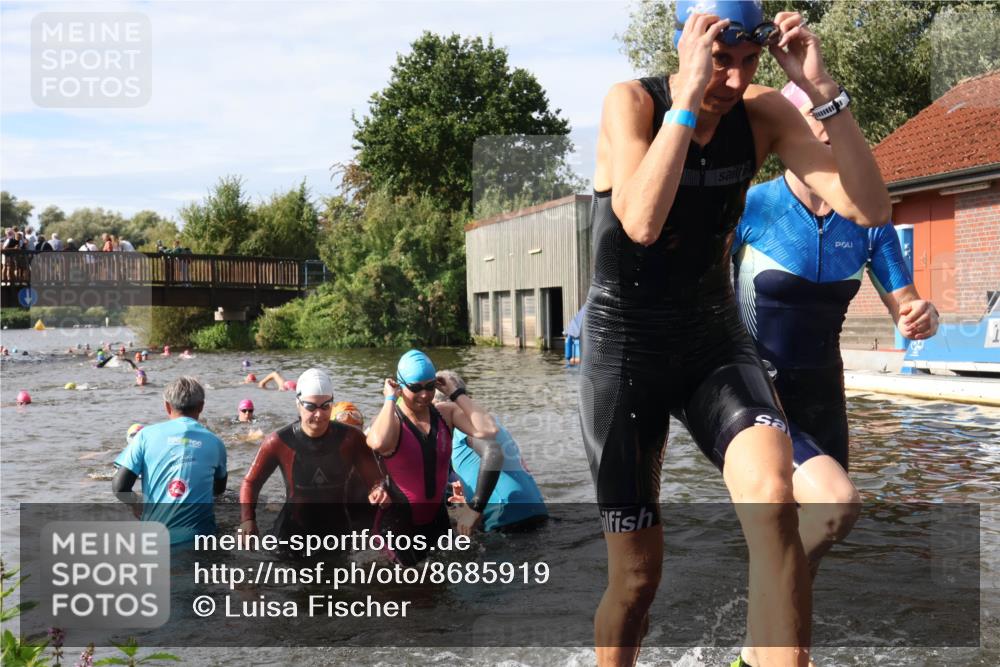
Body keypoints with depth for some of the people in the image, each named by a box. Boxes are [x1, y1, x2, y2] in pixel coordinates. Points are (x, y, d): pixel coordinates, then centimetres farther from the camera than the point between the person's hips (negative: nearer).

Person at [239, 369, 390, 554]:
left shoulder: (350, 438, -12)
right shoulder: (279, 442, -15)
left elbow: (374, 478, -12)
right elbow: (251, 482, -4)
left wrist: (378, 490, -36)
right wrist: (248, 519, -21)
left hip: (337, 532, 2)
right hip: (292, 534, -2)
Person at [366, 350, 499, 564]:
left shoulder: (447, 413, -5)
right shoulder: (390, 421, -16)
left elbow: (488, 431, -21)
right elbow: (379, 443, -41)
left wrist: (456, 393, -14)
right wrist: (390, 399, -26)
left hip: (438, 521, 4)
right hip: (398, 525, -4)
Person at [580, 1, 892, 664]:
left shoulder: (764, 114, -5)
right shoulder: (632, 102, -13)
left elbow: (871, 210, -15)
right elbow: (642, 224, -31)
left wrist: (823, 88, -21)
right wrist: (691, 96, -30)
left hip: (715, 337, 3)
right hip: (626, 344, -2)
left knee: (774, 502, -28)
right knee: (637, 571, 3)